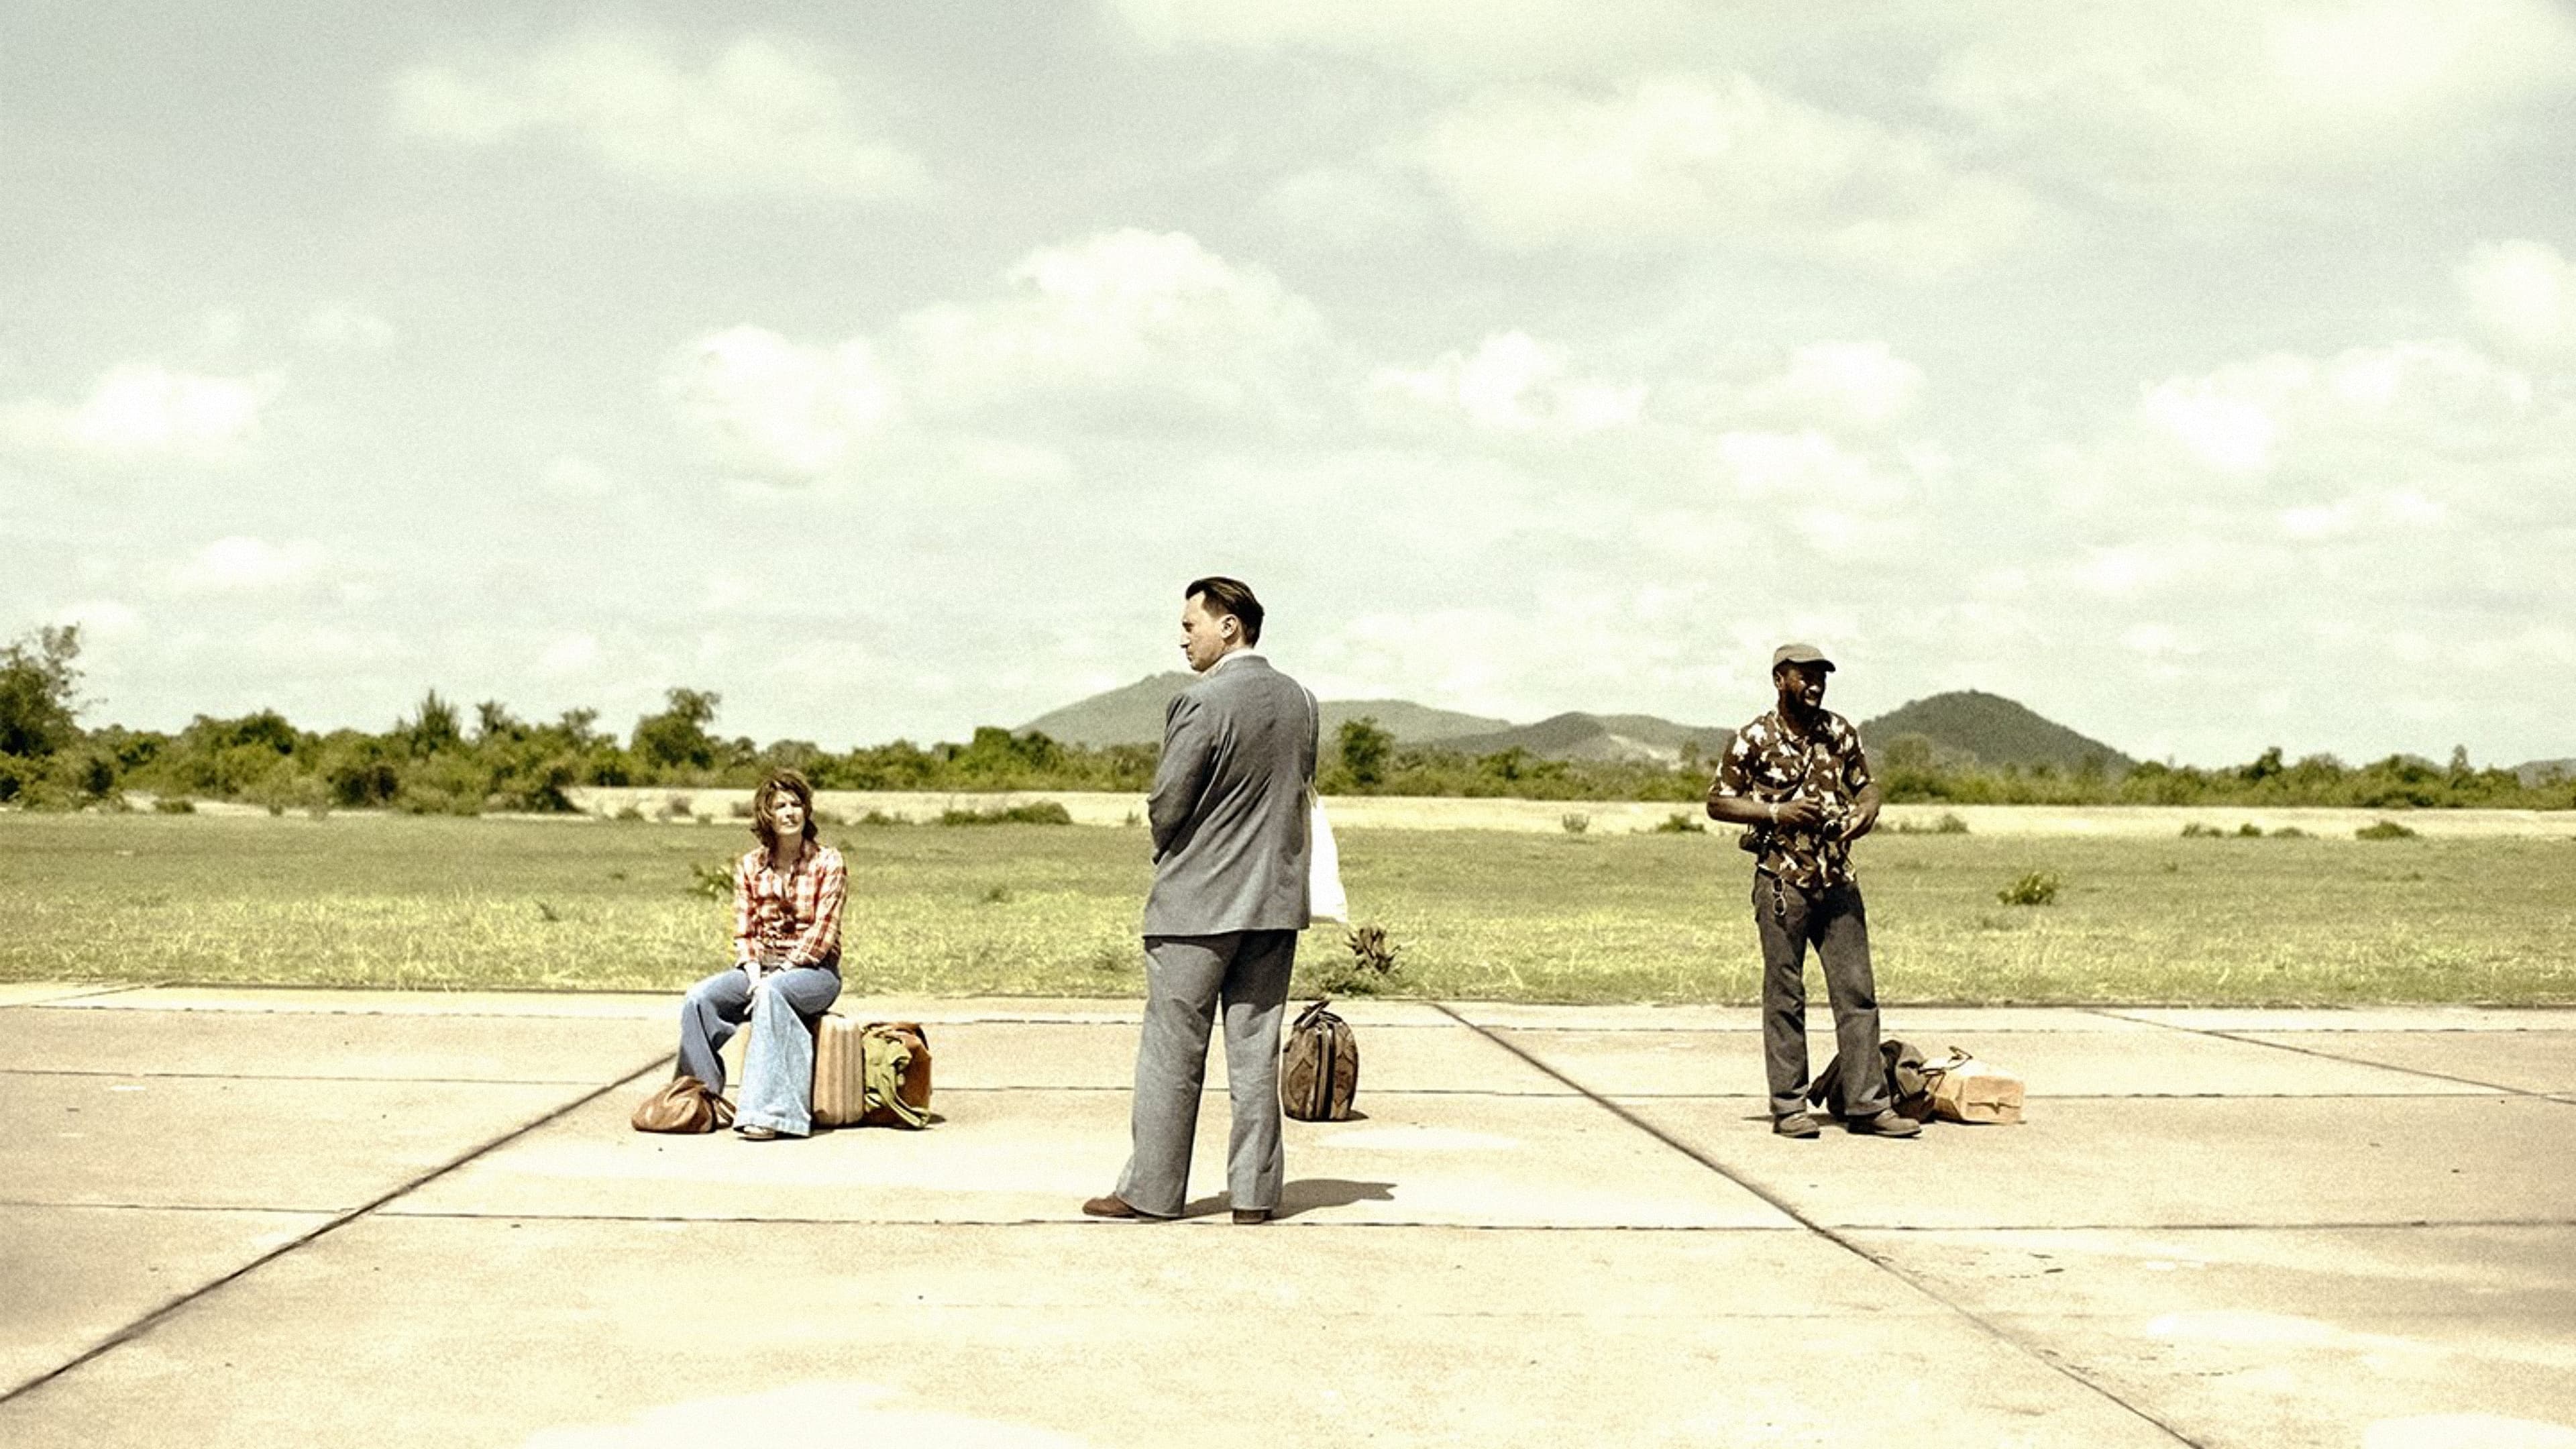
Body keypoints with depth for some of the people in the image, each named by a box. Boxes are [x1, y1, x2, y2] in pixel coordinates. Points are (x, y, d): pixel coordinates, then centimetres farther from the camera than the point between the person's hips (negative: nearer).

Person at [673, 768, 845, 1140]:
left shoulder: (828, 863, -3)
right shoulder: (749, 866, 9)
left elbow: (822, 931, -9)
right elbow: (743, 931, 7)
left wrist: (780, 972, -17)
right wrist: (753, 972, -12)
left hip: (813, 970, -5)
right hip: (760, 968, 5)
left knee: (771, 994, -38)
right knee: (699, 997, -22)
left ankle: (766, 1112, -43)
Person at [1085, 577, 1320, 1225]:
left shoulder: (1201, 703, -15)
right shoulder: (1300, 701, 7)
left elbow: (1167, 803, -13)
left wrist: (1168, 854, 7)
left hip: (1198, 903, -6)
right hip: (1275, 901, 6)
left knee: (1171, 1052, 3)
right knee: (1255, 1051, 9)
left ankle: (1151, 1189, 9)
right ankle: (1254, 1192, 10)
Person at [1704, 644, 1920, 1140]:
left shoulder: (1841, 732, 8)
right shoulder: (1754, 739, -4)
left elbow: (1865, 783, 18)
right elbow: (1717, 803, 0)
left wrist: (1867, 811, -5)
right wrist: (1776, 812, -14)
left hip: (1838, 880, 4)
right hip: (1782, 882, -4)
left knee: (1857, 991, 2)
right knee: (1785, 997, 1)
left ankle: (1866, 1104, 7)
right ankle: (1788, 1108, 8)